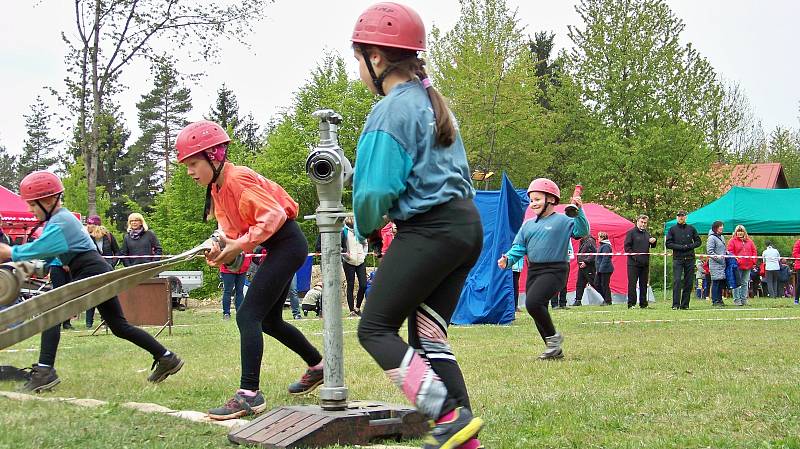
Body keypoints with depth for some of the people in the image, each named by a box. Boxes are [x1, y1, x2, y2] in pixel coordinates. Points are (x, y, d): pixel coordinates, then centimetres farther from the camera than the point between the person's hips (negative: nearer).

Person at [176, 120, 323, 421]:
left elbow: (274, 215, -26)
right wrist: (222, 248, -10)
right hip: (277, 249, 11)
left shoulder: (237, 180, -20)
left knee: (248, 316, -17)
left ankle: (249, 395, -18)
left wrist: (240, 244, -24)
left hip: (287, 245, -11)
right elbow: (232, 228, 11)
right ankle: (317, 366, 38)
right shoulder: (216, 188, 10)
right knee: (269, 320, 20)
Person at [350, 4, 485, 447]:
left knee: (375, 328, -2)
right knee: (427, 335, 12)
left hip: (428, 230, -9)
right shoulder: (433, 102, 17)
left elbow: (374, 190, -17)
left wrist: (365, 227, 5)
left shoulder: (390, 111, -11)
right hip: (468, 224, 9)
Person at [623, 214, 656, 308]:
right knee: (632, 283, -5)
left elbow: (652, 246, 25)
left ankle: (643, 303, 15)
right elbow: (627, 247, -8)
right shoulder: (631, 232, -3)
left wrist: (653, 241, 2)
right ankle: (631, 303, -3)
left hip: (645, 263, 6)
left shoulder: (647, 233, 17)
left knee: (644, 284, 10)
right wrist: (634, 257, -16)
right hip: (633, 263, -6)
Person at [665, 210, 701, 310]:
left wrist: (689, 246, -6)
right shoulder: (672, 229, 5)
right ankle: (675, 304, -11)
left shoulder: (691, 229, 10)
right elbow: (668, 244, 1)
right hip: (677, 259, -2)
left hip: (690, 259, 2)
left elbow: (698, 242, 12)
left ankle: (685, 304, 8)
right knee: (677, 281, -12)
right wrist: (681, 247, -11)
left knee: (688, 282, 2)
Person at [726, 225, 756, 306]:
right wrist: (734, 260, -17)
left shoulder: (749, 241, 14)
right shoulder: (732, 241, 1)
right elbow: (730, 252, -5)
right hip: (737, 265, -5)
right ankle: (737, 300, -2)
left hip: (747, 266, 5)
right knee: (737, 283, -5)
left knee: (745, 283, 9)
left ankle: (744, 299, 14)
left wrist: (753, 261, 2)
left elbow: (754, 251, 14)